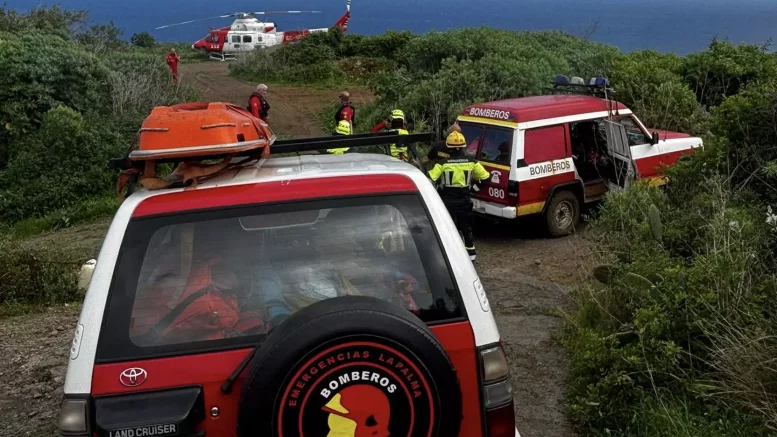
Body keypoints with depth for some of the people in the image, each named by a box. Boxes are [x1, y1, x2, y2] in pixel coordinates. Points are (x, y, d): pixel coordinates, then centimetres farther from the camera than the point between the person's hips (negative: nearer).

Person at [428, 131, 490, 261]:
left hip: (448, 200, -3)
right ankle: (471, 253, 25)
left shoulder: (442, 163, -13)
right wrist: (475, 187, 14)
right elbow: (485, 177, 2)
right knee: (466, 227, 18)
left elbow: (431, 179, -15)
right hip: (465, 200, 3)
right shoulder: (471, 162, -3)